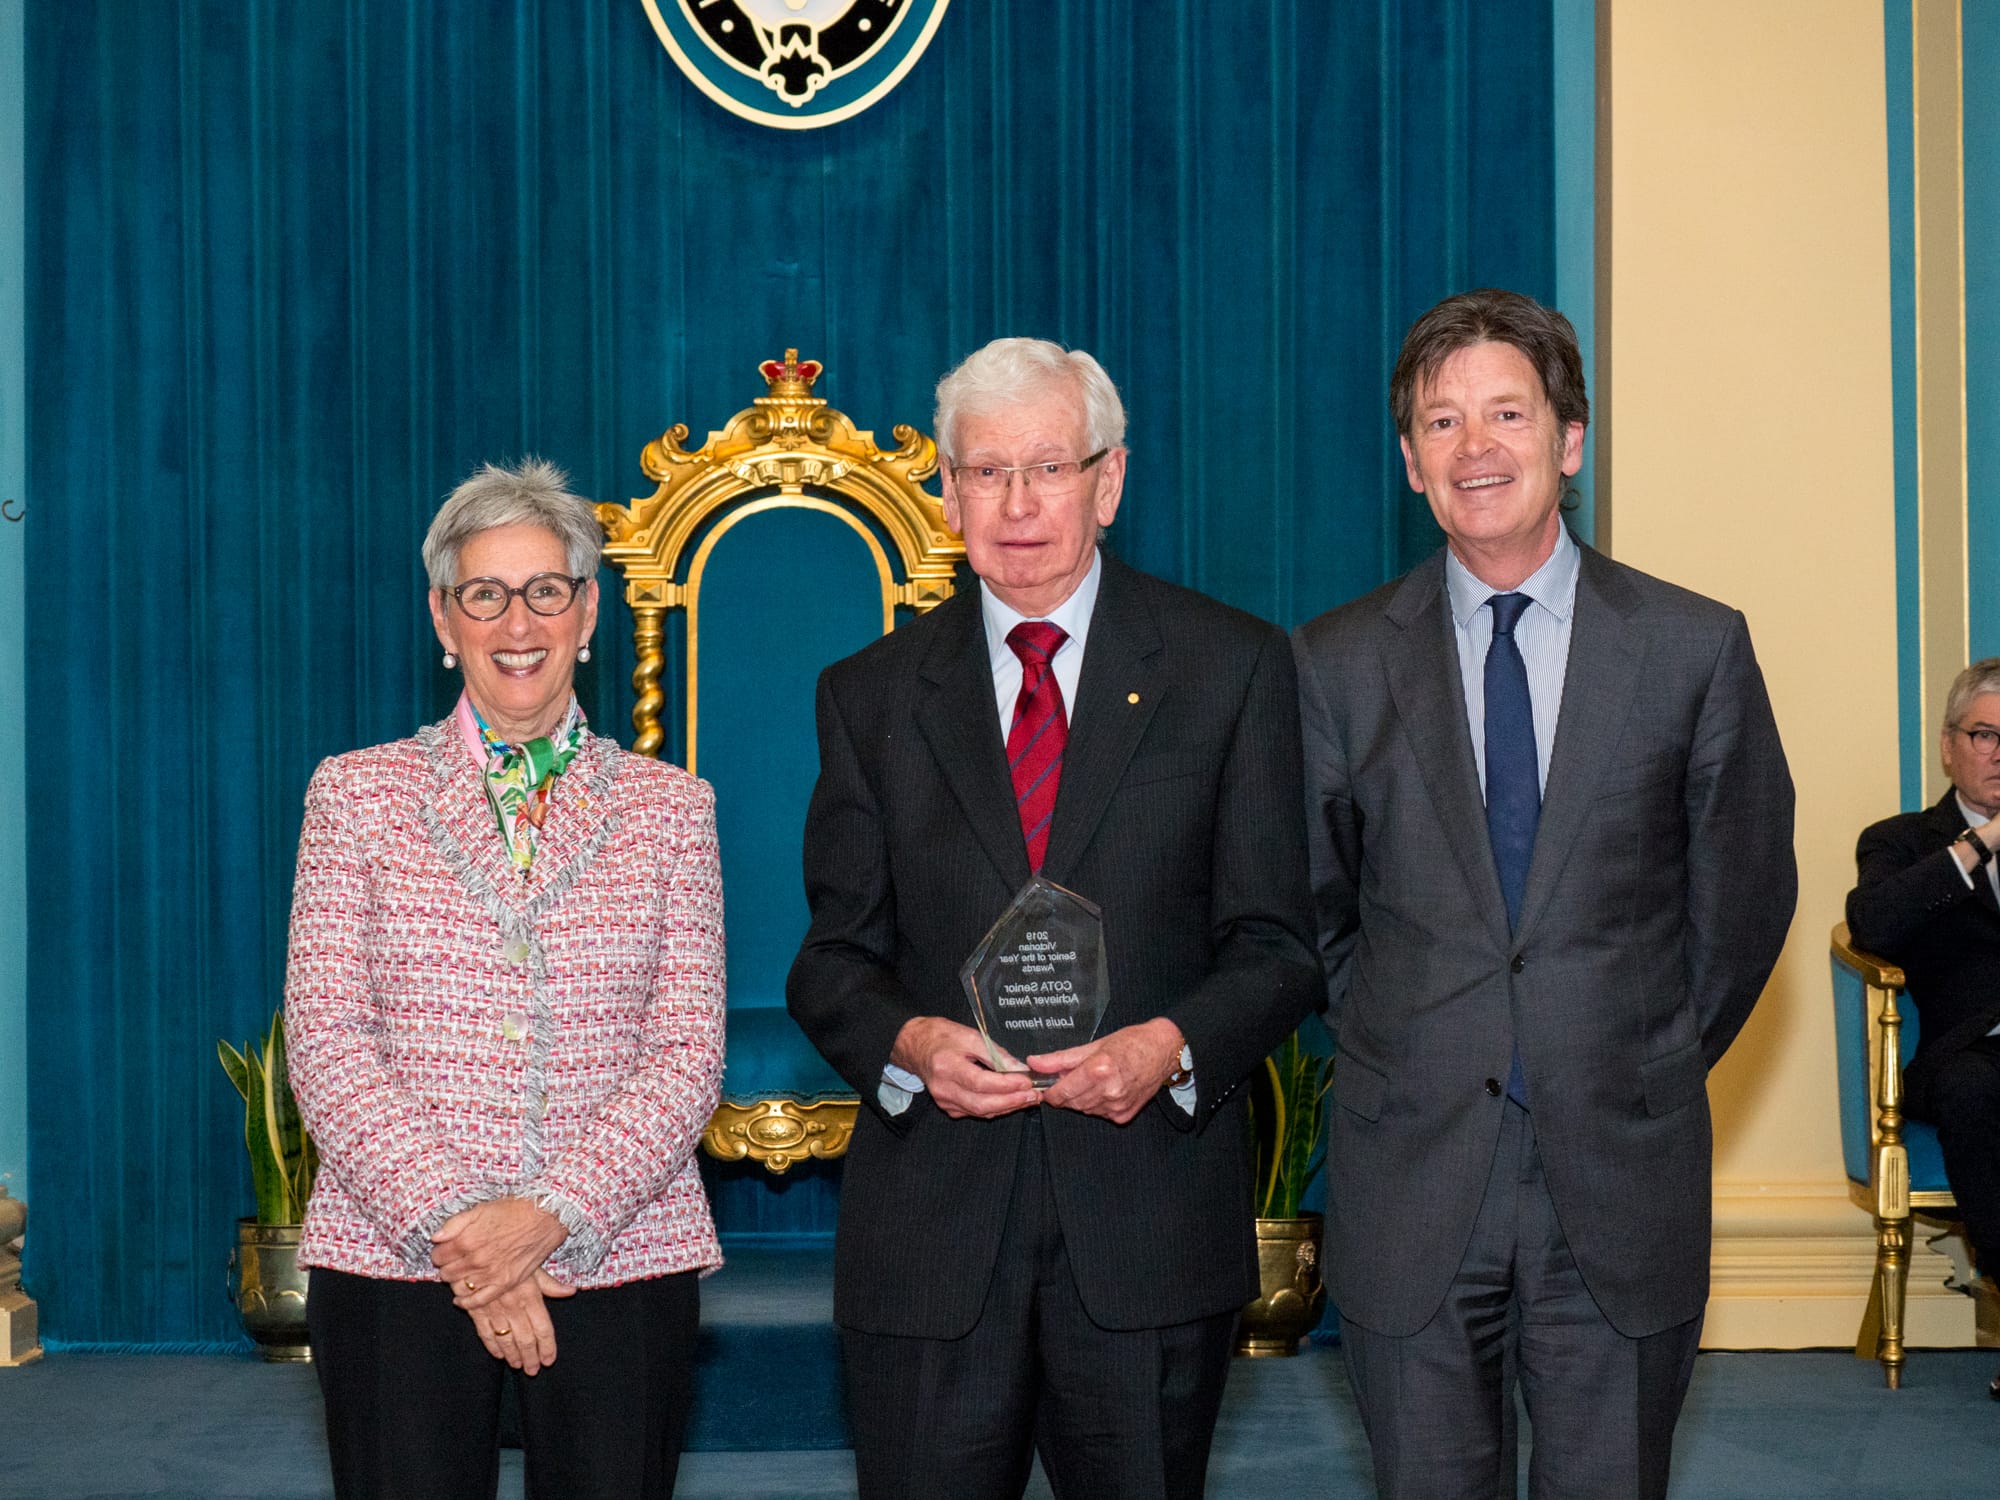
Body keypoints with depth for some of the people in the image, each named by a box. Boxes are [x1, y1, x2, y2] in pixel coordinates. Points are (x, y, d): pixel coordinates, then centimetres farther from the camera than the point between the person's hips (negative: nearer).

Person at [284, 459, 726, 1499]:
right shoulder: (357, 793, 7)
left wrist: (555, 1213, -13)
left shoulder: (669, 808, 8)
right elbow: (326, 1041, -1)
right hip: (396, 1262, 0)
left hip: (618, 1258, 1)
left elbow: (686, 1051, 1)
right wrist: (454, 1225, -12)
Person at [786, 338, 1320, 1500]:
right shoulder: (872, 695, 8)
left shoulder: (1233, 670, 4)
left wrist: (1171, 1047, -17)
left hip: (1150, 1227, -1)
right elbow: (833, 958, 8)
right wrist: (910, 1042, -13)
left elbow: (1279, 945, 2)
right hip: (930, 1228, 1)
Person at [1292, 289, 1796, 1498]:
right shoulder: (1338, 662, 3)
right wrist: (1401, 1047, 8)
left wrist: (1656, 1067, 8)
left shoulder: (1696, 649, 0)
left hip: (1622, 1182, 0)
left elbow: (1745, 896, 7)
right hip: (1411, 1181, 1)